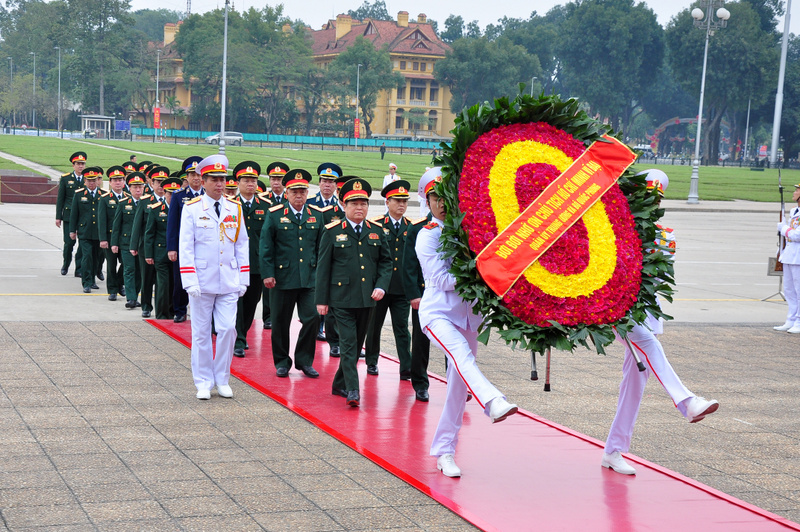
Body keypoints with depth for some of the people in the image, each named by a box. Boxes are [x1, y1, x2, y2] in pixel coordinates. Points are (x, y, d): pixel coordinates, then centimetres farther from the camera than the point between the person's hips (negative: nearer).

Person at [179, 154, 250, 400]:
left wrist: (243, 279, 5)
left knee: (228, 329, -2)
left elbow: (242, 245, 10)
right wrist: (190, 282, -12)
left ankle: (222, 380, 13)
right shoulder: (191, 209, -3)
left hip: (229, 283, 2)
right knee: (201, 333, 4)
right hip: (202, 282, -2)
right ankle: (204, 383, 14)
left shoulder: (235, 208, 7)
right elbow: (185, 247, -5)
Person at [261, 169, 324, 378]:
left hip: (309, 279, 2)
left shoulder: (317, 215, 8)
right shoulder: (275, 215, -1)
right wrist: (267, 274, -7)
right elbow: (266, 247, -1)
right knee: (280, 322, 6)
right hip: (282, 278, -2)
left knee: (312, 318, -6)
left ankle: (304, 360, 11)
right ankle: (282, 362, 22)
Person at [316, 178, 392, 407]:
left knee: (357, 343, 11)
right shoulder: (332, 232, -1)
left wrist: (381, 286, -4)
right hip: (342, 297, -4)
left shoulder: (377, 231, 8)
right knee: (348, 344, -10)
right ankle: (352, 390, -12)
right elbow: (323, 267, 0)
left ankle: (339, 384, 25)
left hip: (367, 298, 4)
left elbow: (386, 262, 13)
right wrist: (321, 300, -3)